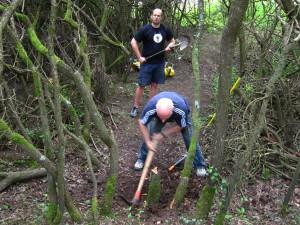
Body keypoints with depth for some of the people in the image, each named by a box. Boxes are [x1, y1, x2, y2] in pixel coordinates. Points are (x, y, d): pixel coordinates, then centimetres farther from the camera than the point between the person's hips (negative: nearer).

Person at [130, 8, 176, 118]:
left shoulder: (165, 30, 2)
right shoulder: (145, 29, -9)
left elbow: (172, 40, 18)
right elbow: (133, 42, -7)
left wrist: (169, 46, -5)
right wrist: (139, 57, -11)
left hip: (160, 63, 4)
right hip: (147, 62, -3)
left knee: (154, 85, 10)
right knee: (141, 85, -1)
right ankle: (135, 107, 10)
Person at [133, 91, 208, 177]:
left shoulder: (181, 109, -44)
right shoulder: (150, 107, -41)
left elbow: (180, 126, -24)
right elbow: (141, 123, -22)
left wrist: (163, 134, -27)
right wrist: (148, 142, -22)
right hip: (158, 114, 1)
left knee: (190, 139, -8)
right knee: (149, 134, -12)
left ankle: (200, 165, 11)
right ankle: (141, 159, 11)